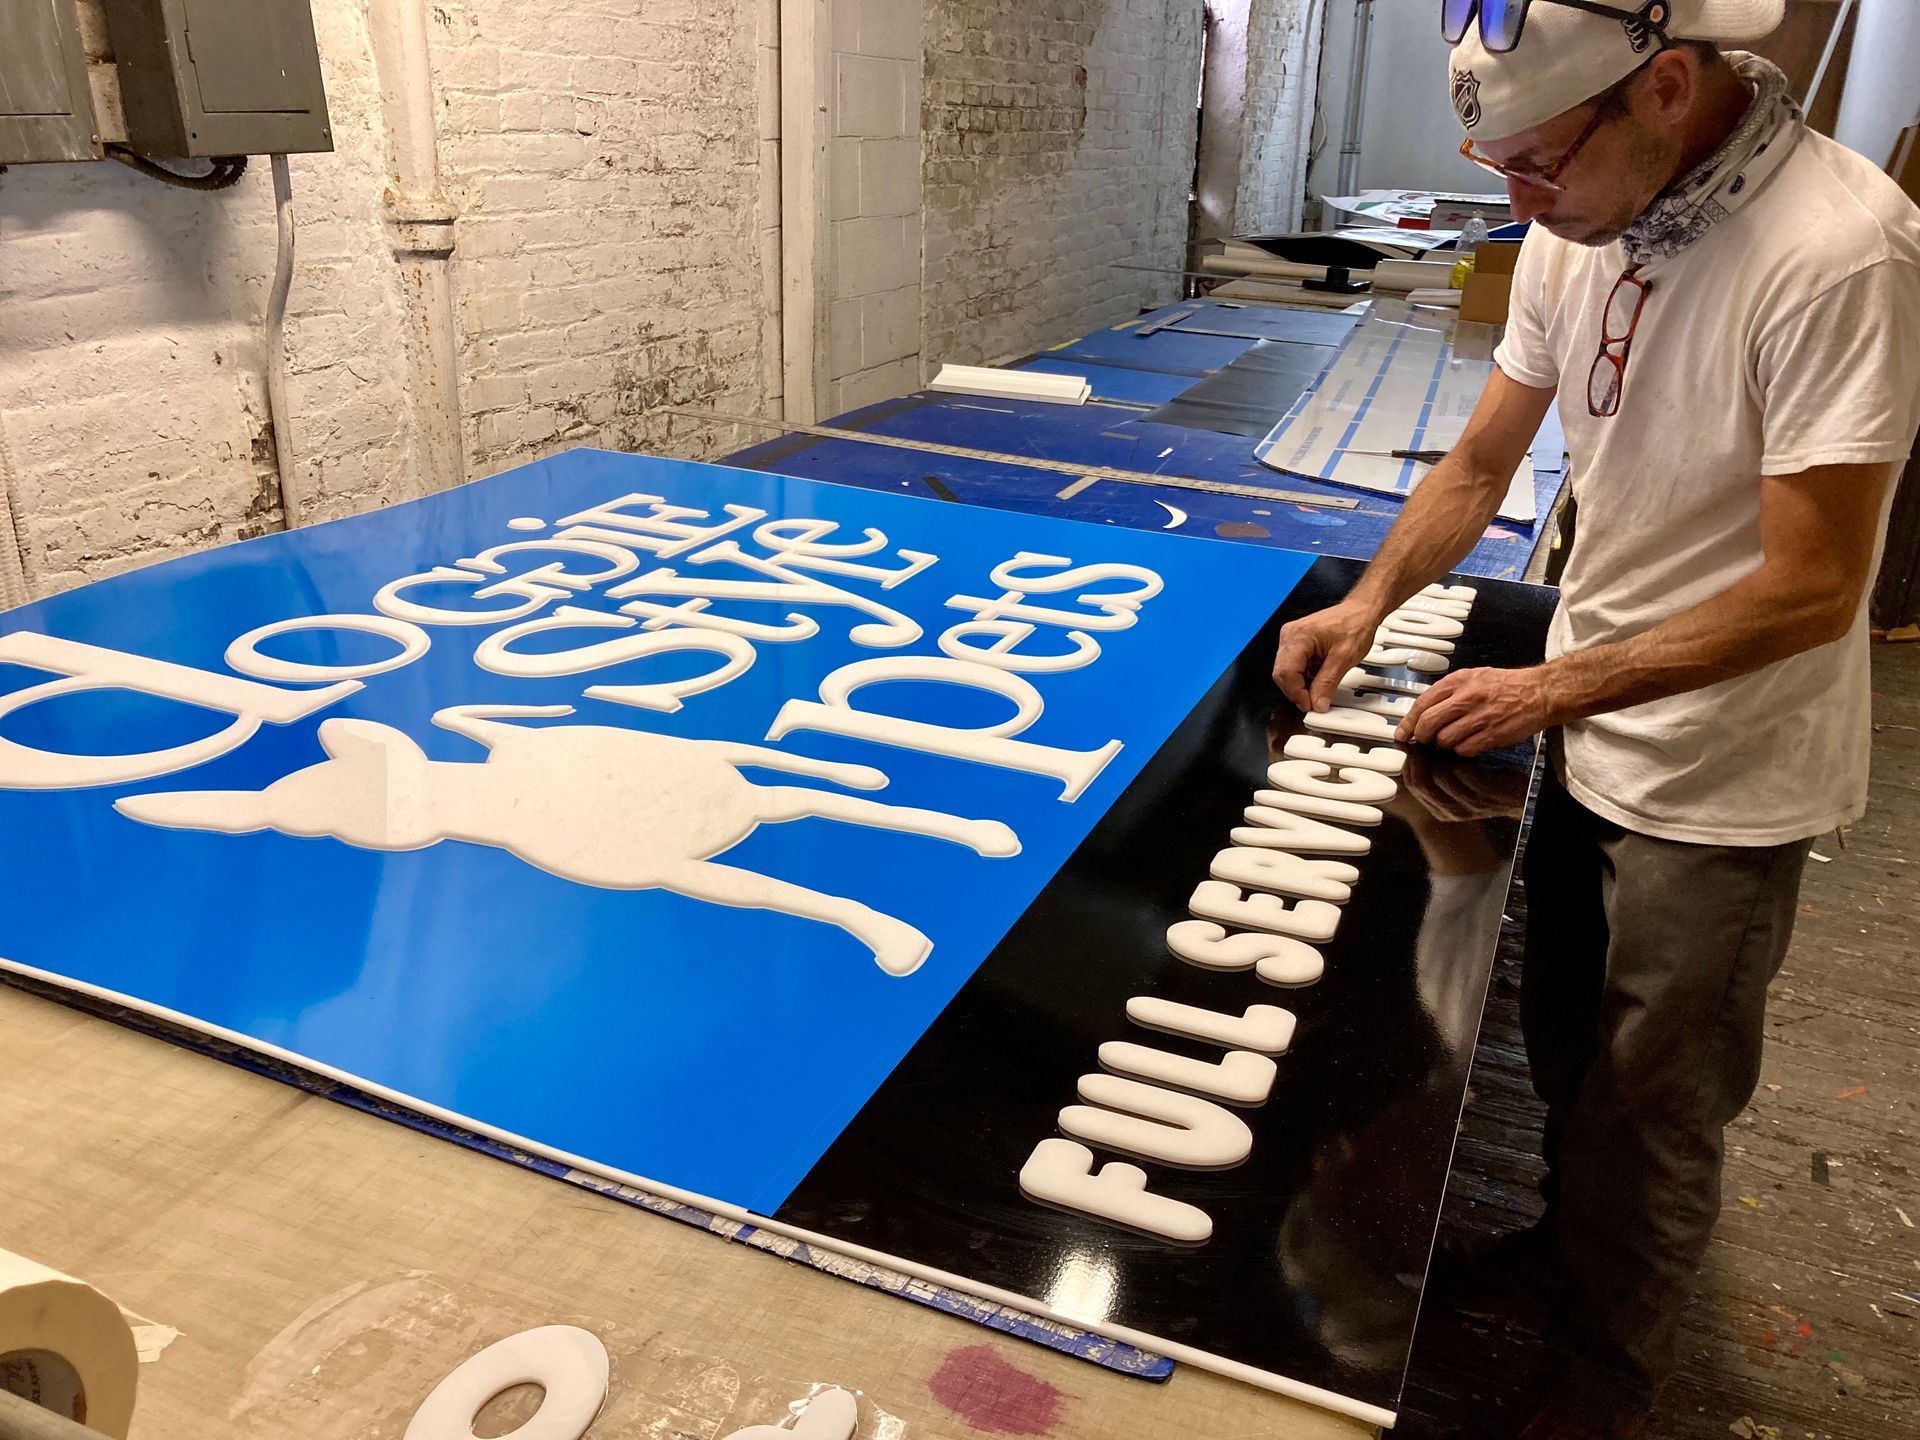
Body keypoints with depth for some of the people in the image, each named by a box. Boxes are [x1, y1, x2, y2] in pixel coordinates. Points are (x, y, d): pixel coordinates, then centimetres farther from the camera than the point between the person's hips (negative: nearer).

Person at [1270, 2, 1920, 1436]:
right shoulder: (1582, 229, -4)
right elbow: (1480, 465, 6)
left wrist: (1554, 686, -22)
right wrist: (1370, 601, -7)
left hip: (1718, 780, -6)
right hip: (1587, 737, 7)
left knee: (1651, 1121, 11)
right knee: (1563, 1045, 25)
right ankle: (1567, 1236, 53)